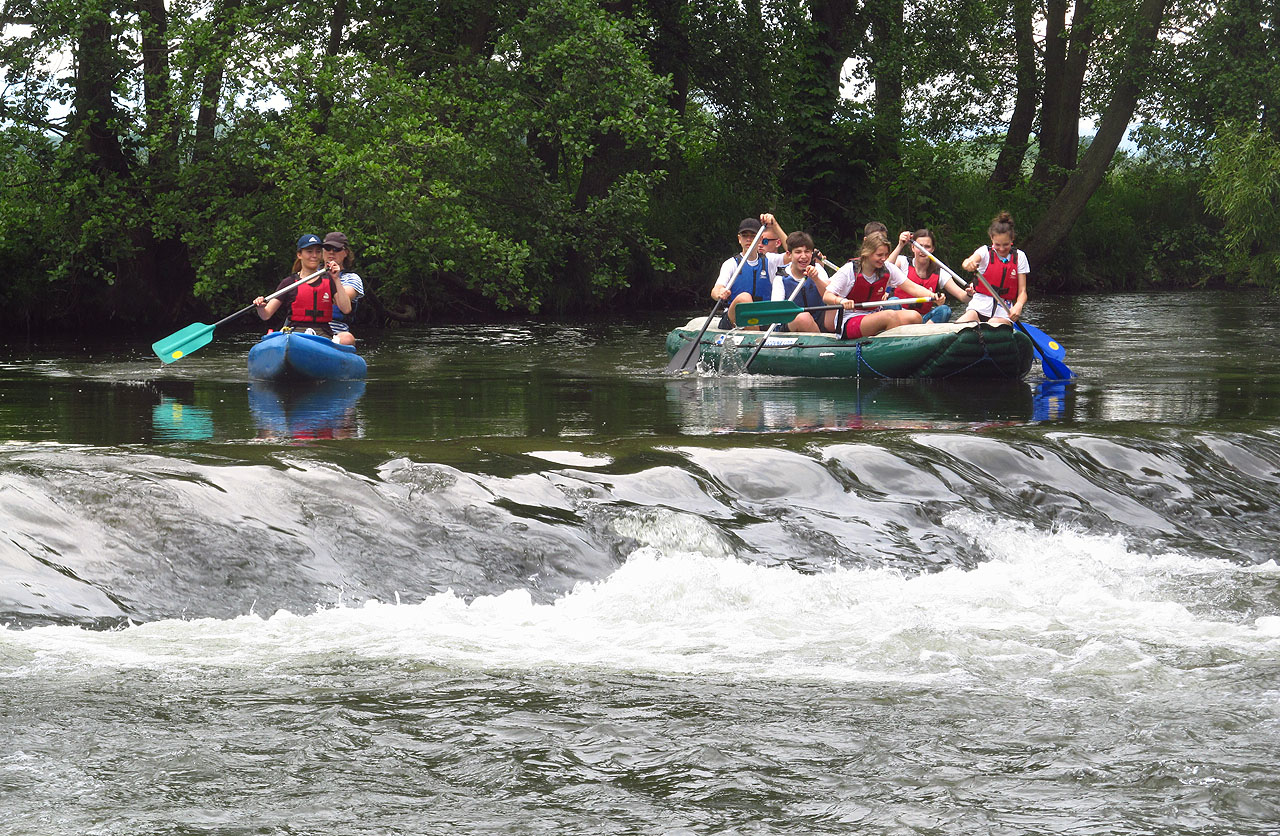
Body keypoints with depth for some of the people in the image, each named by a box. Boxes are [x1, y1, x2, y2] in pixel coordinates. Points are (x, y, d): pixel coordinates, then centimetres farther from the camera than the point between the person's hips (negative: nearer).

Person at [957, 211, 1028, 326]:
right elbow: (966, 263, -19)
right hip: (981, 305, -1)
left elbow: (1022, 291, 5)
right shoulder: (985, 251, 4)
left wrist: (1018, 306, -19)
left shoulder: (1019, 257, 8)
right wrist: (969, 264, -46)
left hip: (1004, 310, 1)